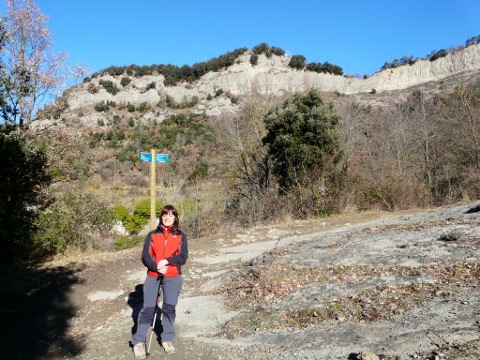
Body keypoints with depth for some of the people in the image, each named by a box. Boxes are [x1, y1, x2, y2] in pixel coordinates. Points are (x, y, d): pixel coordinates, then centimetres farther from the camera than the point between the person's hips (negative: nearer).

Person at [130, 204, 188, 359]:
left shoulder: (181, 236, 5)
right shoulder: (152, 235, 6)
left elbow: (183, 258, -3)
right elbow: (145, 257, 0)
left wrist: (167, 261, -17)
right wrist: (157, 267, -16)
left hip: (173, 277, 0)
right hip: (153, 276, 0)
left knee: (169, 307, 1)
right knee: (147, 308, -3)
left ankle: (167, 339, 20)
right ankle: (138, 342, 12)